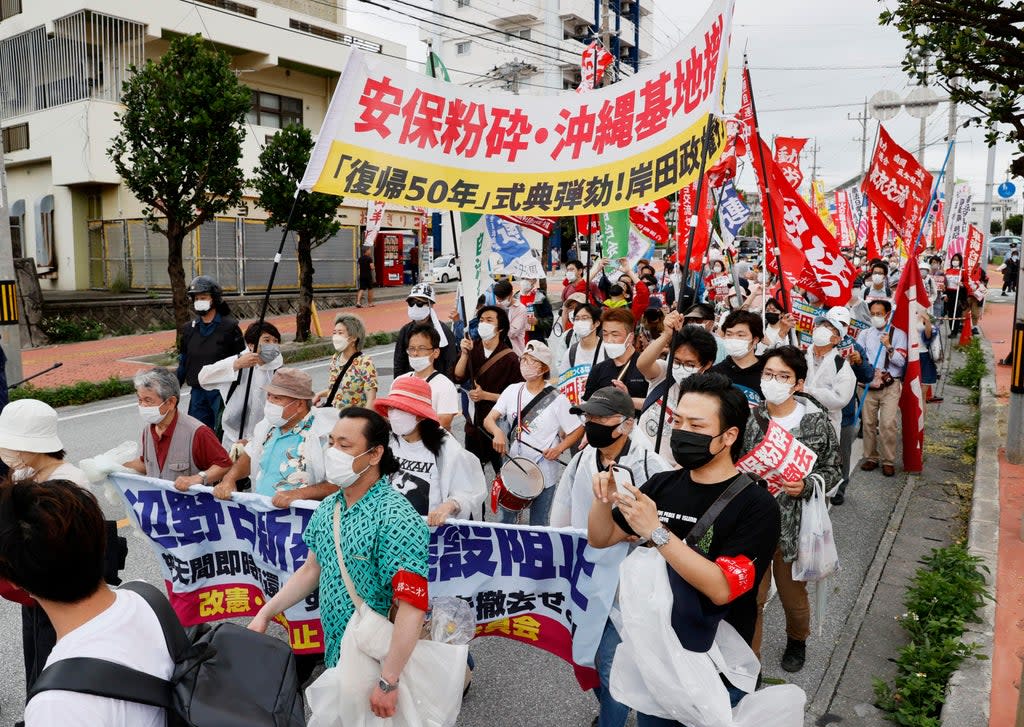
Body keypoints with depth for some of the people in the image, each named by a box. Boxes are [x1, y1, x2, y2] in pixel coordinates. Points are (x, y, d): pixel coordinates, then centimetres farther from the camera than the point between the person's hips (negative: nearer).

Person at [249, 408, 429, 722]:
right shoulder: (328, 508, 1)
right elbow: (312, 569, 14)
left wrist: (387, 682, -29)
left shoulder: (397, 519, -24)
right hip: (333, 654, 7)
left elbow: (412, 608, -28)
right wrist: (265, 614, 11)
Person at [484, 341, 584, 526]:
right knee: (506, 521, 17)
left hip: (544, 474, -3)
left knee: (538, 525, 14)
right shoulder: (512, 391, -2)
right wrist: (497, 431, -26)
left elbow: (578, 430, -7)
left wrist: (559, 448, -22)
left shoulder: (557, 399, -12)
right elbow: (489, 419, -5)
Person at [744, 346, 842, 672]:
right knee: (750, 596, 7)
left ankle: (797, 642, 51)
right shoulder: (749, 418, -5)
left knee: (793, 594, 19)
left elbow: (833, 470, -1)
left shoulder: (817, 421, -9)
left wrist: (806, 485, -18)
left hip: (794, 525, 0)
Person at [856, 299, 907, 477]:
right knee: (868, 423, 5)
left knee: (888, 424, -10)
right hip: (868, 385, 3)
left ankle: (888, 461, 1)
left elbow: (901, 361, -8)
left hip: (890, 386, -3)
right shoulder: (864, 334, 11)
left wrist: (889, 347, -22)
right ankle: (871, 458, 17)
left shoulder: (898, 334, 1)